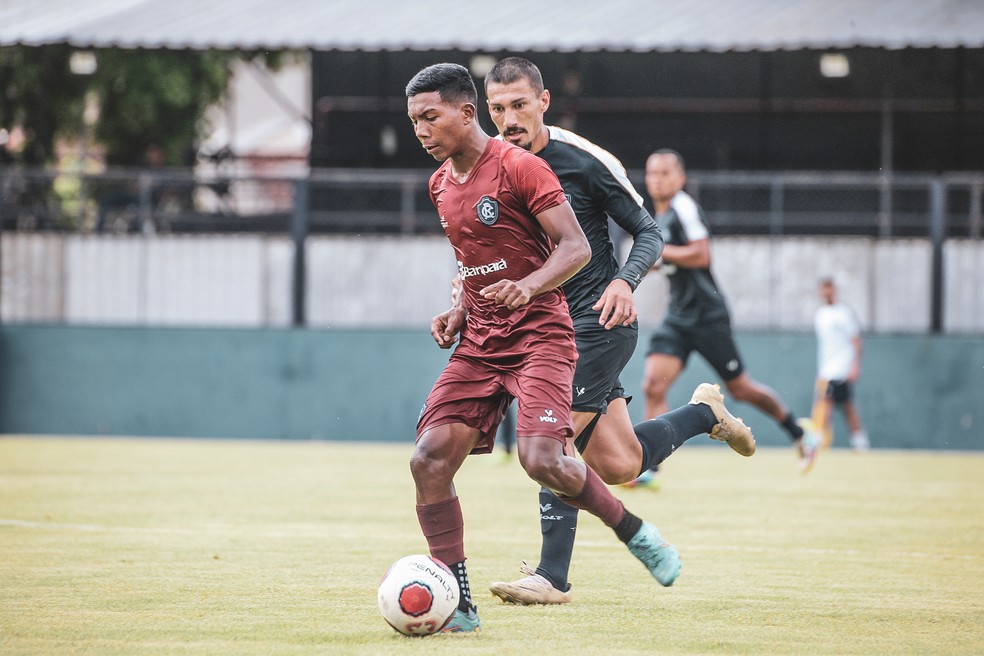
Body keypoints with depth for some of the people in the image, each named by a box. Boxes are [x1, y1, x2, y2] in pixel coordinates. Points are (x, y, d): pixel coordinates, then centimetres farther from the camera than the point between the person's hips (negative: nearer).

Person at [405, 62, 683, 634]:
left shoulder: (519, 167, -10)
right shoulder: (440, 184, 14)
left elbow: (576, 248, -14)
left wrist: (527, 286, -31)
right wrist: (458, 313, 10)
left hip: (539, 334, -7)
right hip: (479, 342, 7)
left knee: (541, 459, -24)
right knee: (429, 461, -9)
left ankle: (634, 531, 4)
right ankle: (458, 607, -4)